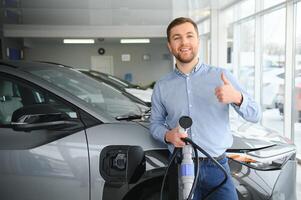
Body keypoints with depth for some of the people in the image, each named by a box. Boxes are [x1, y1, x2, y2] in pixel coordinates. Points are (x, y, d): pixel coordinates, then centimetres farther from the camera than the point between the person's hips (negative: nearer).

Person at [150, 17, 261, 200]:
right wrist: (167, 135, -10)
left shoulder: (221, 76, -1)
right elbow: (155, 123, 12)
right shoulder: (161, 87, 4)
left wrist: (237, 98, -22)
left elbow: (255, 115, -1)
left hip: (217, 167, -1)